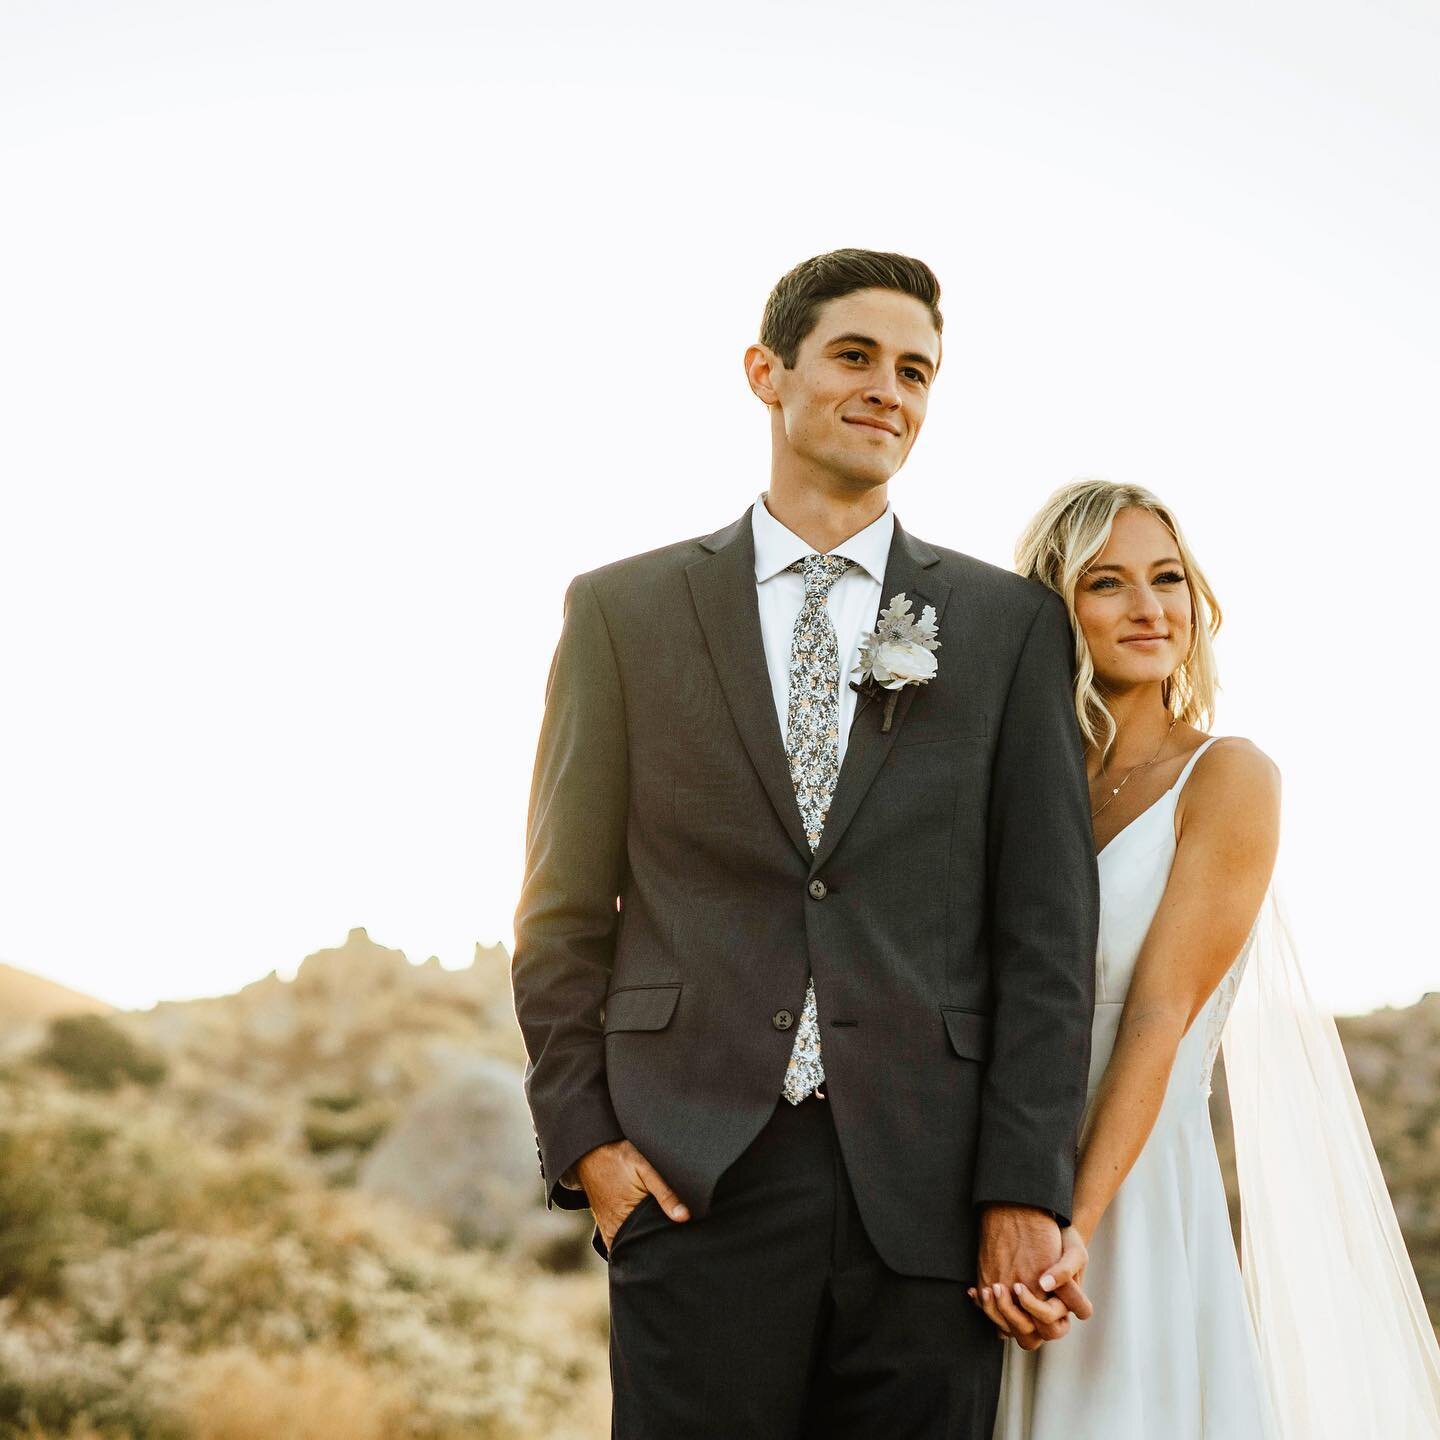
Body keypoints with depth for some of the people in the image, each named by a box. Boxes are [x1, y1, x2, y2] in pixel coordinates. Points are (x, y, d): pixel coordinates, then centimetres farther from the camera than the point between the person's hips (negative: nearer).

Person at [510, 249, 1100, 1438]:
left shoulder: (1012, 623, 8)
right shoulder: (625, 610, 7)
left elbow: (1047, 928, 4)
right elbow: (565, 908, 7)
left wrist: (1025, 1186, -3)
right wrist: (583, 1137, -2)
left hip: (928, 1194, 1)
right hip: (695, 1182, 0)